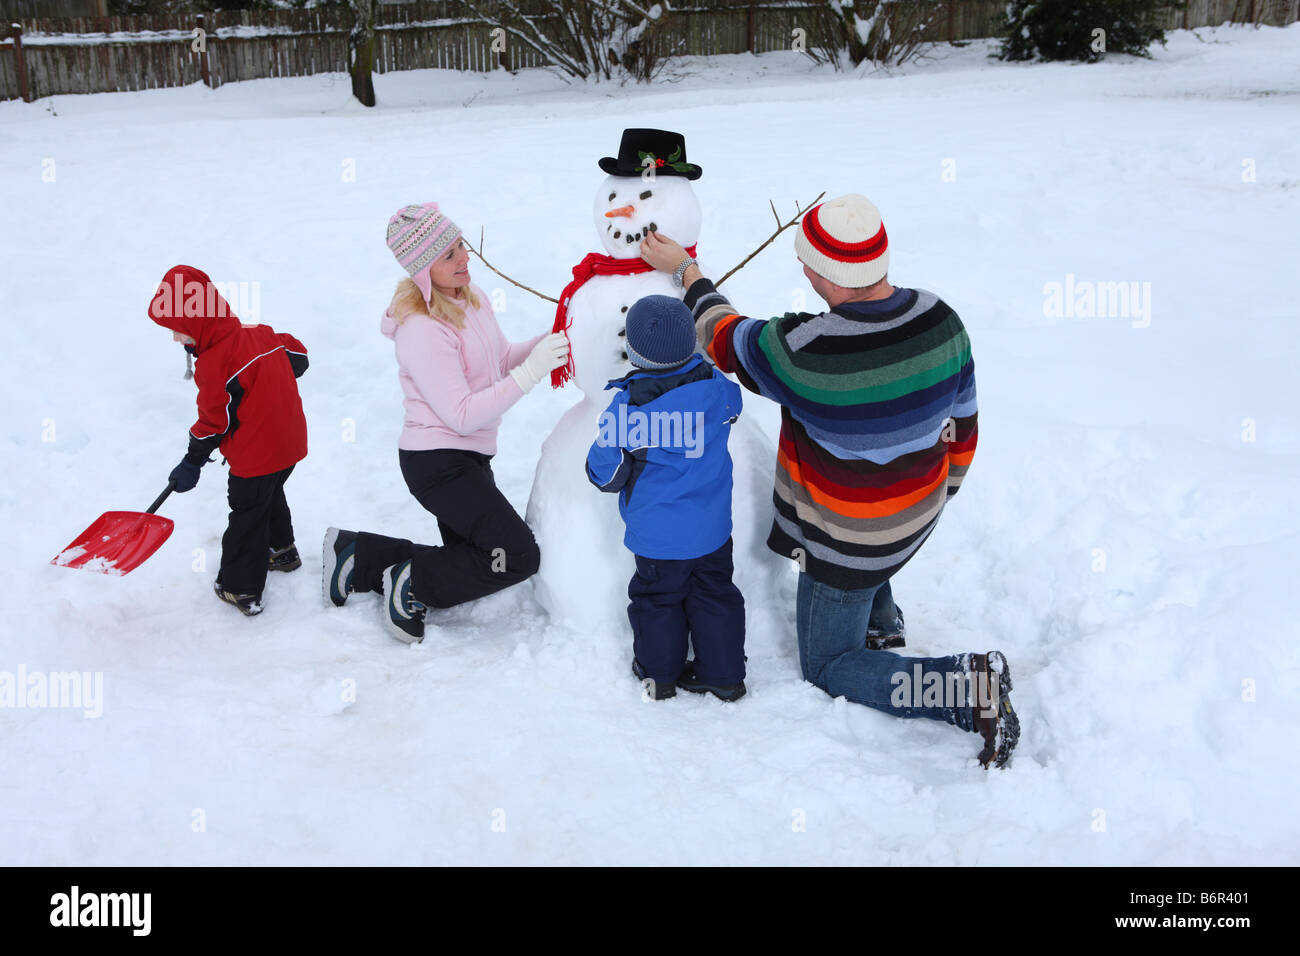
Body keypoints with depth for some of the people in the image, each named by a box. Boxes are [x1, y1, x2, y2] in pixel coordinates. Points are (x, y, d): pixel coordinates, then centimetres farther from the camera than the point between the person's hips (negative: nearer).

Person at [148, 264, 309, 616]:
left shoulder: (214, 363, -23)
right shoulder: (259, 333, 0)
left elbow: (215, 421, -17)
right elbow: (298, 356, 13)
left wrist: (192, 462, -4)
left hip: (254, 457, -9)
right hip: (290, 442, 9)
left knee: (246, 517, 4)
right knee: (271, 498, 30)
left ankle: (241, 589, 13)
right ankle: (281, 551, 49)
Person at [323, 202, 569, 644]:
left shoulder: (471, 296, 4)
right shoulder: (422, 330, -24)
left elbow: (500, 359, 16)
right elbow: (462, 415, -25)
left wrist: (549, 342, -3)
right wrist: (531, 372, -27)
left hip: (470, 458, 9)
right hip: (438, 463, -9)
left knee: (467, 563, 18)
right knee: (519, 555, -12)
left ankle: (359, 556, 23)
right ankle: (410, 588, 0)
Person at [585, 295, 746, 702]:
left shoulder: (628, 405, -21)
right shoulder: (716, 386, -12)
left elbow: (607, 473, -14)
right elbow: (732, 406, 15)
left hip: (657, 534, -3)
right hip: (712, 527, 3)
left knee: (657, 596, 17)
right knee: (714, 594, 18)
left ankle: (659, 672, 32)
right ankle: (724, 674, 27)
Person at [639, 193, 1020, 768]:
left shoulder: (805, 352, -32)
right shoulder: (942, 321, -14)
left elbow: (726, 338, -10)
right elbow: (961, 428, 0)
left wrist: (686, 271, 7)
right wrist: (940, 494, 19)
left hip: (851, 540, -7)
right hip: (918, 514, 7)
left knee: (828, 668, 14)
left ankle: (972, 687, -4)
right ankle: (881, 618, 43)